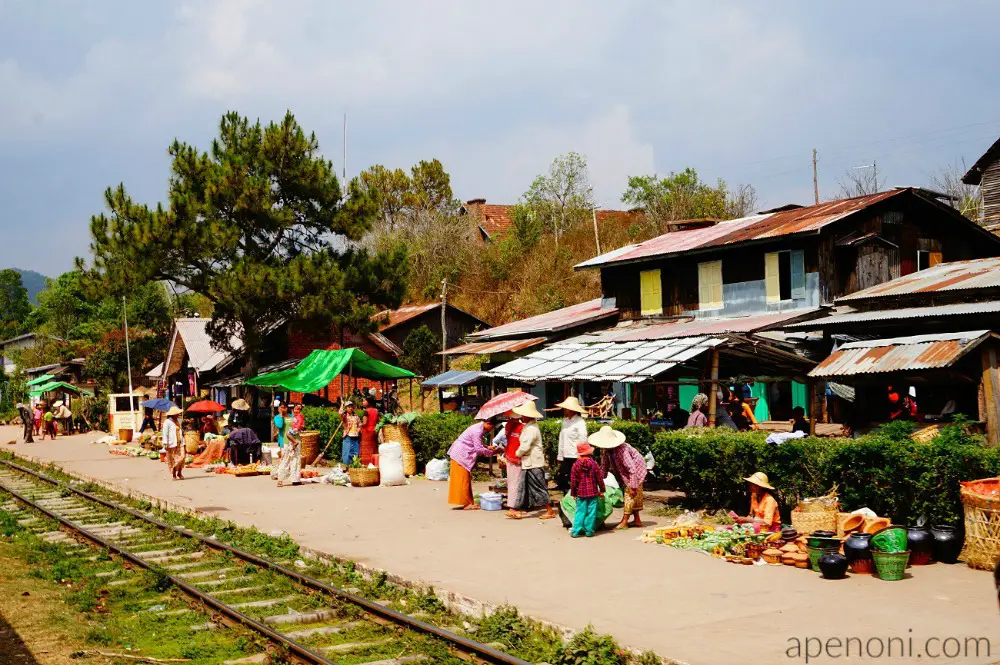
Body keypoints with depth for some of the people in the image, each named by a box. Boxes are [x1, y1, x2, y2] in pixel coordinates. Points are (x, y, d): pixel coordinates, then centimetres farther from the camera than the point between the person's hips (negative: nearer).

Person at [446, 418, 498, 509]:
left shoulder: (479, 428, 10)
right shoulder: (477, 431, -21)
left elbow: (477, 445, 19)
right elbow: (479, 449, -21)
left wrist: (487, 448, 7)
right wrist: (492, 452, -11)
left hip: (459, 454, 10)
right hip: (461, 456, -10)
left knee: (465, 480, 12)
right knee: (464, 480, -5)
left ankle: (467, 503, 16)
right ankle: (467, 503, -2)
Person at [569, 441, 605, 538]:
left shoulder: (576, 465, -4)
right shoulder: (594, 464, -6)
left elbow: (573, 481, 0)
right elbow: (600, 478, -1)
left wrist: (573, 493, 10)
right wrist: (602, 490, 10)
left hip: (581, 493, 1)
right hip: (593, 493, -1)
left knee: (580, 512, 6)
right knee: (591, 512, 5)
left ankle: (576, 531, 3)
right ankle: (589, 531, 7)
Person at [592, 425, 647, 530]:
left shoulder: (621, 450, -37)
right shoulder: (606, 450, -11)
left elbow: (632, 469, -35)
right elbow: (604, 467, 3)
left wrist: (632, 486, -33)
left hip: (636, 469, -8)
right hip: (625, 473, 8)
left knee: (630, 494, -9)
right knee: (635, 496, 13)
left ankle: (624, 522, -7)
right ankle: (637, 520, 21)